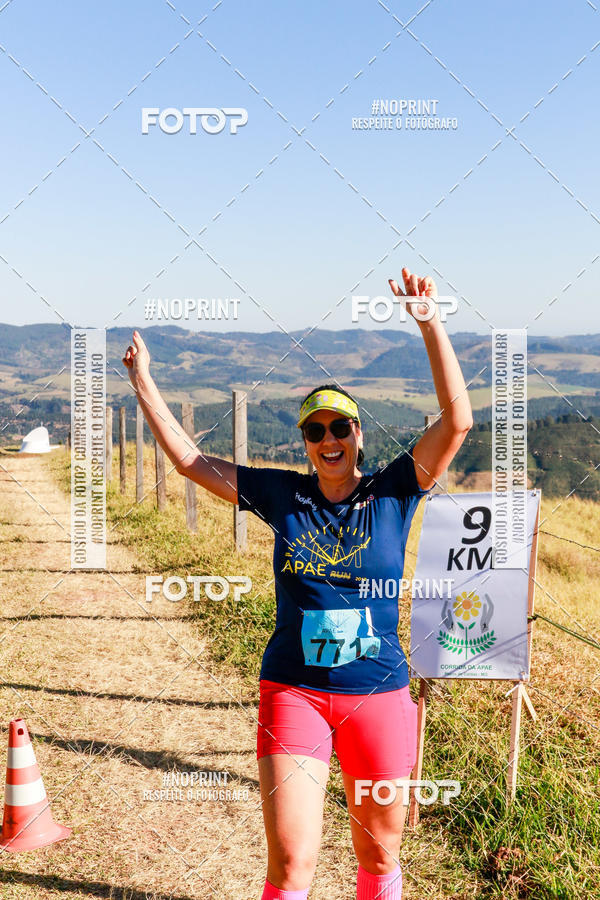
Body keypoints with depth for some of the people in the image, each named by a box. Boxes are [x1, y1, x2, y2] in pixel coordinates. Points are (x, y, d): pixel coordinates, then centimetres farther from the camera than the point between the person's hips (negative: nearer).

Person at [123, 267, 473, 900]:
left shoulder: (393, 493, -2)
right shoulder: (283, 496, 3)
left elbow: (457, 421, -13)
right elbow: (190, 461, 10)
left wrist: (431, 326, -20)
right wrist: (143, 384, 11)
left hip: (379, 695, 0)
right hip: (293, 693, 0)